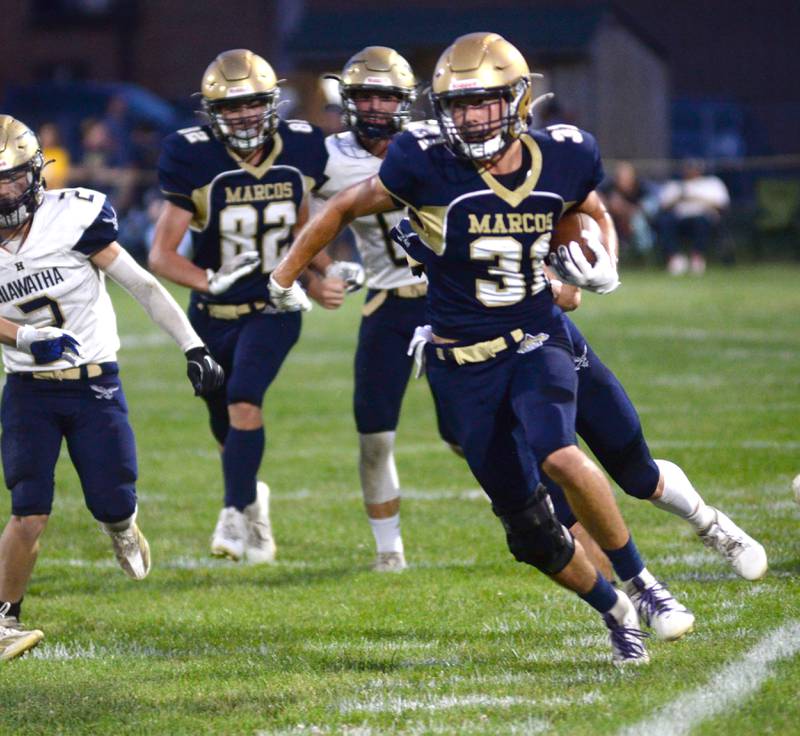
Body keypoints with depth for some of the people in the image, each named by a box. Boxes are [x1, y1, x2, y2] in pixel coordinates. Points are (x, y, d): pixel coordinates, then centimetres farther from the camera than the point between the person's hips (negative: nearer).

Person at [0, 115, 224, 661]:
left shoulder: (72, 219, -13)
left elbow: (143, 286, -7)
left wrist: (194, 347, -9)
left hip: (95, 385, -1)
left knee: (113, 505, 3)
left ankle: (120, 521, 42)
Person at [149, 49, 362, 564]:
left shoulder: (299, 150, -7)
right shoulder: (195, 160, -17)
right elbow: (161, 255, -16)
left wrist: (325, 272, 0)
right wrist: (210, 281, -32)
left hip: (273, 309, 0)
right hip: (213, 314, 0)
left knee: (244, 403, -24)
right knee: (227, 426, 15)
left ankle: (237, 513, -18)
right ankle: (252, 494, 44)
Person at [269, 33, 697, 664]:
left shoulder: (562, 159, -6)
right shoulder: (427, 168, -14)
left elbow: (596, 215, 17)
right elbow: (345, 209, 3)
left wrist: (605, 265, -3)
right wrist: (286, 276, 9)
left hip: (538, 344, 0)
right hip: (464, 363, 0)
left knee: (560, 456, -31)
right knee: (529, 529, 1)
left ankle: (640, 583, -10)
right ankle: (614, 611, 27)